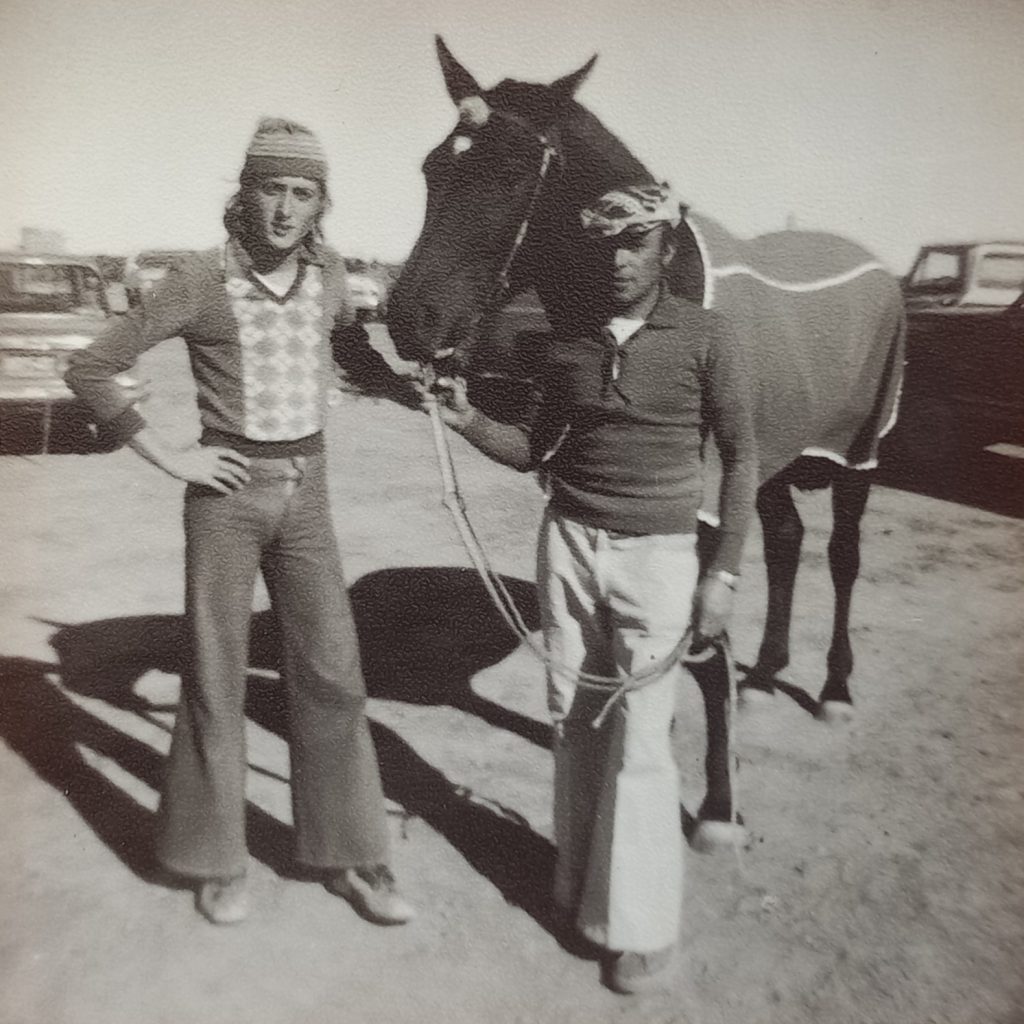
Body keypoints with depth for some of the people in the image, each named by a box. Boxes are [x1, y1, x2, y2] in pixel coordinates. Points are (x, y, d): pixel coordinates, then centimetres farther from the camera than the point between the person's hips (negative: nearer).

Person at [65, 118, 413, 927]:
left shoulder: (328, 271, 2)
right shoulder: (201, 281, -11)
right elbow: (91, 370, -8)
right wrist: (168, 457, -10)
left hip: (307, 494, 4)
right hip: (228, 494, -3)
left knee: (330, 672, 5)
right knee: (218, 677, 7)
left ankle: (348, 854, 21)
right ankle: (217, 859, 27)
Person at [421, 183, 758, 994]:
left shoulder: (705, 336, -6)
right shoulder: (569, 343, 5)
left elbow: (741, 458, -3)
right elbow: (535, 451, 12)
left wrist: (724, 572, -8)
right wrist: (467, 420, -5)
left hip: (657, 555, -4)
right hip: (569, 542, 4)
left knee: (638, 738, -1)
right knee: (573, 723, 11)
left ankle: (642, 925, 17)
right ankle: (581, 886, 32)